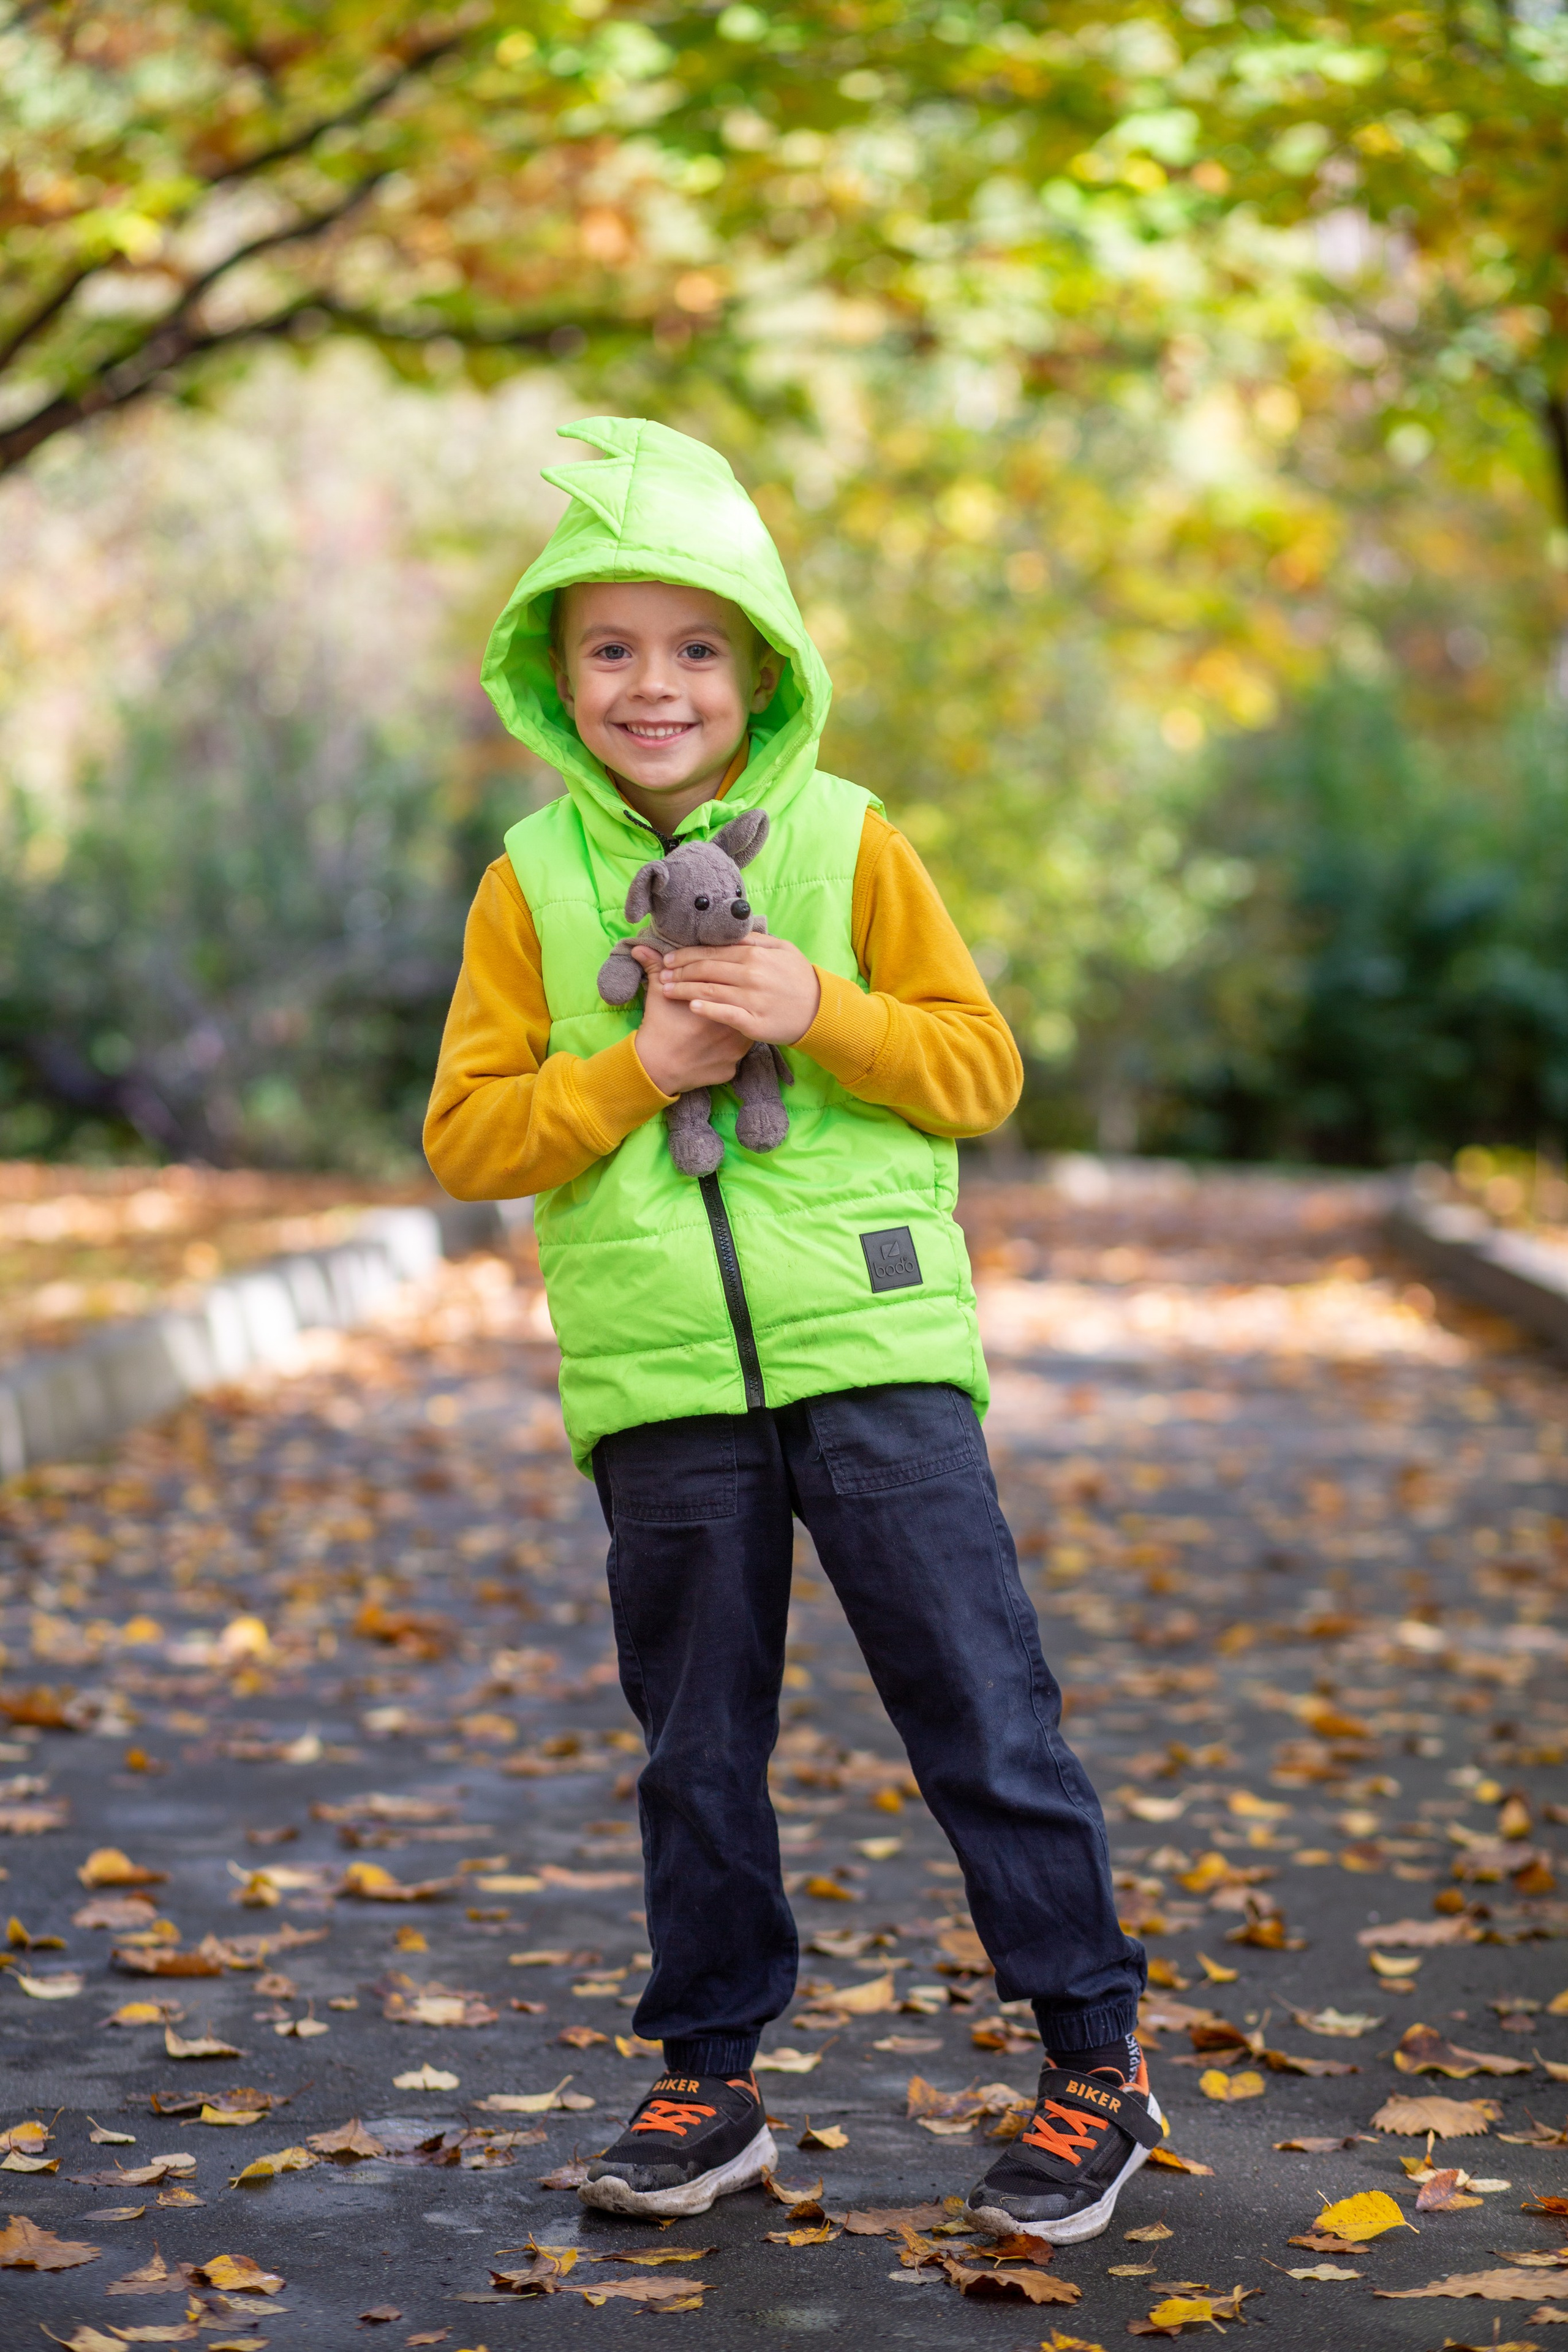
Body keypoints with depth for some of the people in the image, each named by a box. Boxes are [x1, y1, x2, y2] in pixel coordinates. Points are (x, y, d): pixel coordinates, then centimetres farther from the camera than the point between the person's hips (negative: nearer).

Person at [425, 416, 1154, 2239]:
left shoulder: (847, 843, 3)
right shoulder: (531, 884, 5)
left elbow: (980, 1064, 2)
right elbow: (467, 1135, 1)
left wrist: (821, 1014, -14)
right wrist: (637, 1067, -12)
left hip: (874, 1348, -1)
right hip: (659, 1377, 2)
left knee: (978, 1703, 0)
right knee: (696, 1745, 10)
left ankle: (1095, 2056, 11)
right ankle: (709, 2078, 23)